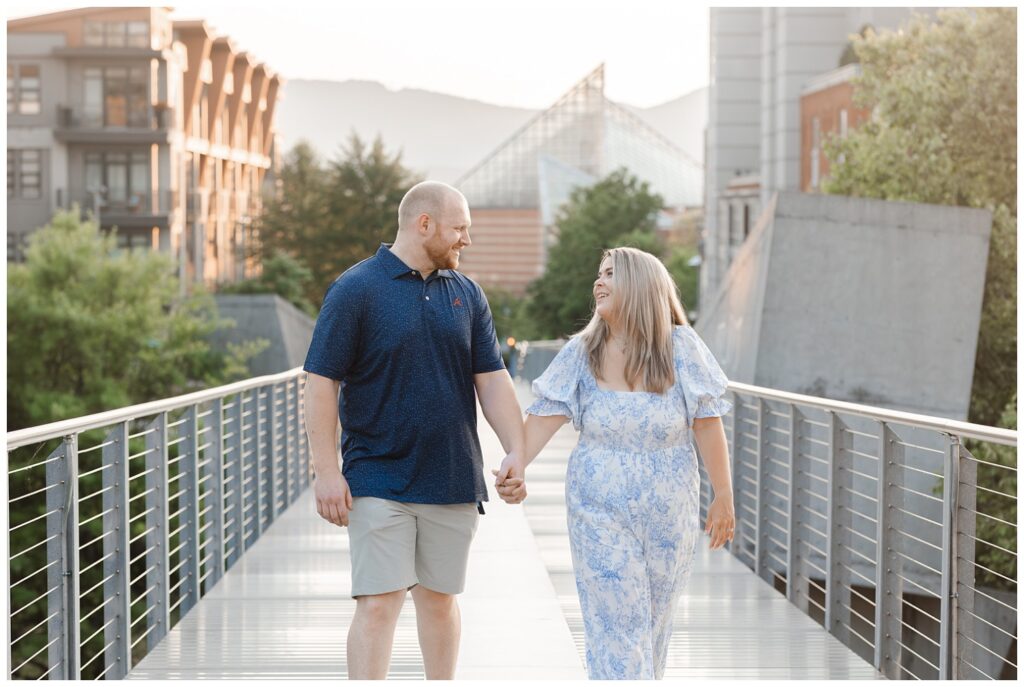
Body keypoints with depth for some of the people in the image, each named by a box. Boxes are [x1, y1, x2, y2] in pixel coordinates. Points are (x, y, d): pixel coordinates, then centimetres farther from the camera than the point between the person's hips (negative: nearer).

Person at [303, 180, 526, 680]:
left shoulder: (467, 295, 9)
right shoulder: (356, 290, -6)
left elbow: (492, 379, 9)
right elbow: (321, 382, -8)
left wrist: (516, 449, -5)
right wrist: (326, 471, -13)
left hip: (452, 481, 5)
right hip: (379, 482, -5)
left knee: (439, 597, 13)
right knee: (379, 602, -8)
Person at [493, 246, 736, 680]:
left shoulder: (680, 347, -6)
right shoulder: (582, 352, -1)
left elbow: (708, 424, -4)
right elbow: (546, 414, -9)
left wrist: (723, 497, -3)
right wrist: (517, 466, -26)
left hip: (669, 510, 0)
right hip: (599, 509, 0)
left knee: (655, 619, 10)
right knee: (616, 621, -4)